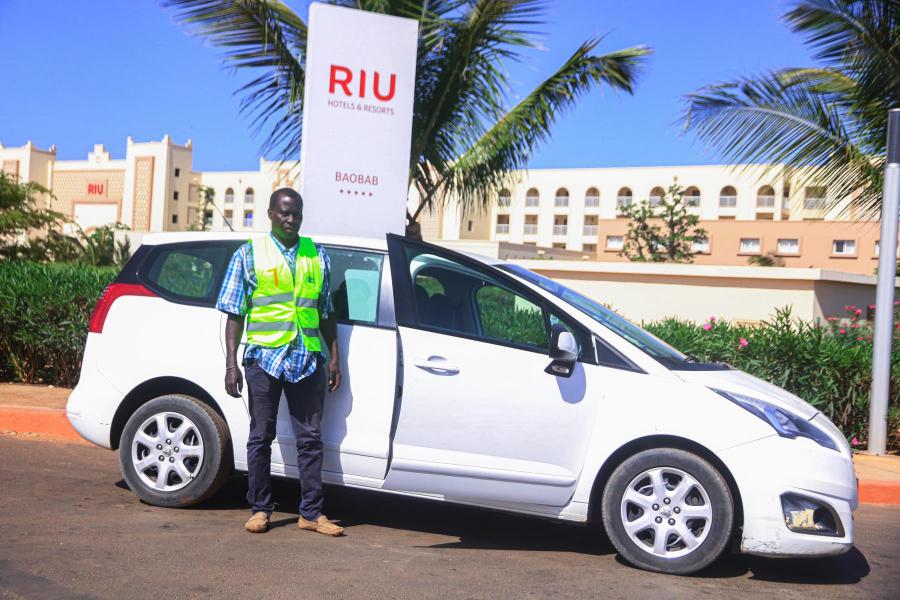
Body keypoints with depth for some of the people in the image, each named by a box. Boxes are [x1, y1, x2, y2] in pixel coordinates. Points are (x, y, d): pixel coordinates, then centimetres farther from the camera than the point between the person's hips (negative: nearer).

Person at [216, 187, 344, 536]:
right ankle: (260, 509, 17)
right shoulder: (249, 254, 6)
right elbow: (235, 314, 3)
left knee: (310, 438, 4)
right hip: (264, 357, -2)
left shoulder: (317, 256, 13)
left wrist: (334, 357, 10)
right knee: (261, 436, 6)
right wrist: (231, 364, -5)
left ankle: (311, 513, 11)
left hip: (308, 360, 2)